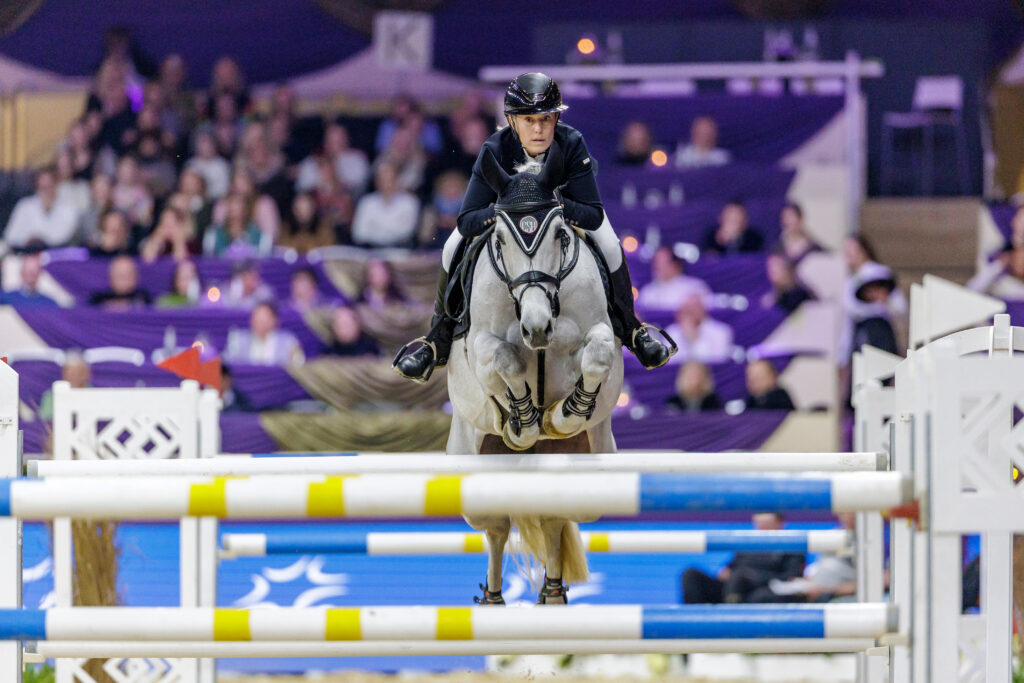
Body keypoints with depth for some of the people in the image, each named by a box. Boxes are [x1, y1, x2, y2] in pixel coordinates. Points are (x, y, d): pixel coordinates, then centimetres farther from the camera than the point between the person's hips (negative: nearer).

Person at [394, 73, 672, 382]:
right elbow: (466, 221, -37)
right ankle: (439, 340, 2)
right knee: (454, 250, -19)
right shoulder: (495, 150, -36)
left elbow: (594, 216, -36)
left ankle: (630, 330, 4)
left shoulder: (572, 145, -36)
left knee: (609, 246, -23)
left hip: (566, 205, 0)